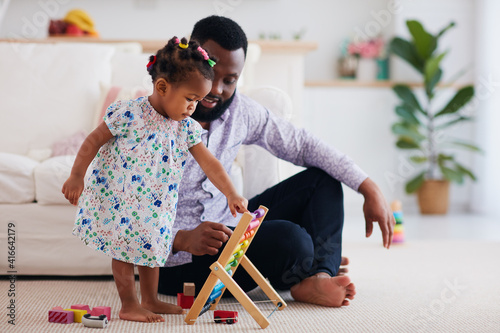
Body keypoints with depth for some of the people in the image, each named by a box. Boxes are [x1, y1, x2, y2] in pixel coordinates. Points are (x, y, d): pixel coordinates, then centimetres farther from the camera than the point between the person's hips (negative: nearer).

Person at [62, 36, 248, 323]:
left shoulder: (187, 127, -3)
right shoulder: (129, 114, -20)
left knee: (150, 249, 17)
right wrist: (76, 177, -11)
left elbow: (209, 163, -3)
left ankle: (150, 301, 31)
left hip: (155, 206, 6)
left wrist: (231, 194, -11)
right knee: (124, 251, 3)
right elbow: (94, 141, -13)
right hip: (117, 200, -6)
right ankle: (129, 305, 15)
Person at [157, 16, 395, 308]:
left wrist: (370, 189, -4)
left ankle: (319, 278, -16)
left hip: (224, 225, 8)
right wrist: (183, 239, -40)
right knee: (289, 239, -31)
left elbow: (303, 144, 5)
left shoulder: (239, 110, -2)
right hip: (177, 263, -8)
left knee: (322, 179, 3)